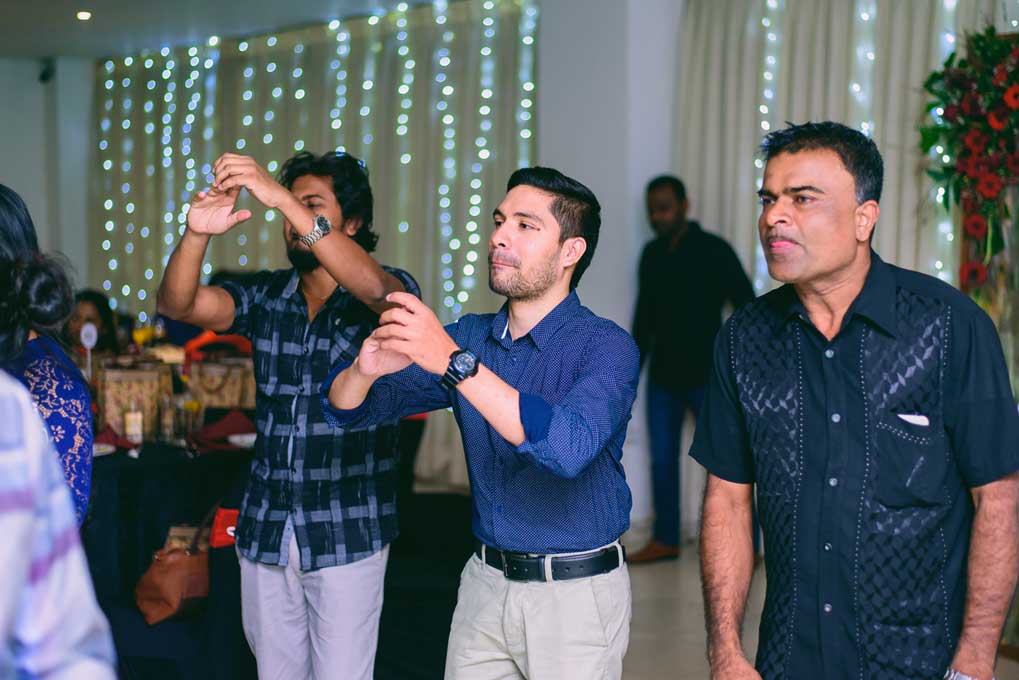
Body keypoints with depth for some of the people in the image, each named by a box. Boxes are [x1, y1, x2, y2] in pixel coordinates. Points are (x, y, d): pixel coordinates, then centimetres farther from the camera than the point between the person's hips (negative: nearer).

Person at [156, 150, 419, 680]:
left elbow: (375, 289, -29)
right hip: (266, 528, 4)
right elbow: (177, 304, -6)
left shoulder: (390, 293, -5)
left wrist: (282, 197, -35)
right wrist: (196, 234, -27)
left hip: (347, 533, -4)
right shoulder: (266, 297, 7)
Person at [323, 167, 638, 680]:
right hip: (485, 580, 5)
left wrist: (455, 362, -37)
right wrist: (366, 369, -23)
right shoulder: (470, 336, 2)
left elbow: (569, 447, -34)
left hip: (575, 592, -4)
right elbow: (348, 409, 1)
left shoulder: (605, 347, -14)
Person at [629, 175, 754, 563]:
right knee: (662, 459, 8)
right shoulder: (652, 254, 9)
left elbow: (747, 308, -8)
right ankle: (665, 539, 18)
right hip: (663, 375, 6)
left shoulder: (714, 251, -8)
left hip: (706, 375, -5)